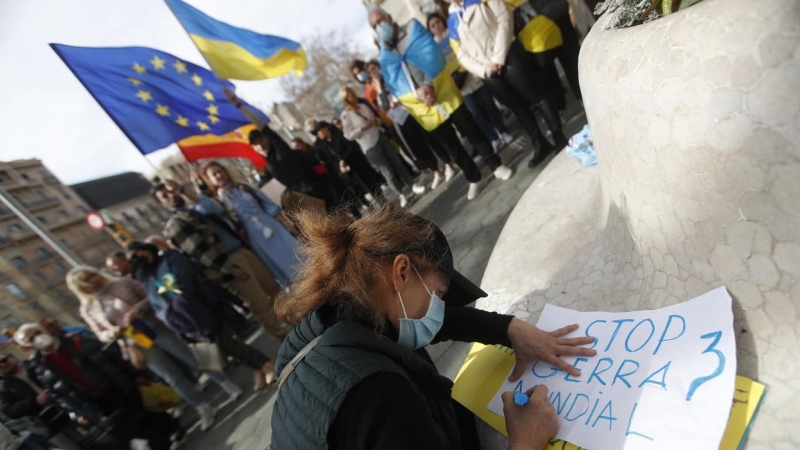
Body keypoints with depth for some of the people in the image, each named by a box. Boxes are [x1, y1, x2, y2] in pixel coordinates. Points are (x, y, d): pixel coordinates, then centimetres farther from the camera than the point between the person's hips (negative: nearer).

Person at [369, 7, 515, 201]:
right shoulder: (385, 58, 6)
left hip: (444, 94, -2)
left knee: (472, 132, 3)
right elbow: (395, 85, -5)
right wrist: (417, 93, -22)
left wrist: (428, 84, -25)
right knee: (452, 147, 10)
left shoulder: (413, 29, 1)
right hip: (424, 109, 2)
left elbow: (432, 56, -11)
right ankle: (474, 179, 28)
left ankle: (496, 165, 21)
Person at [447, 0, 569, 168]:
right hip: (487, 71, 3)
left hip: (507, 56, -2)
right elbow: (462, 55, 7)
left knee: (535, 97, -4)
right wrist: (483, 69, -10)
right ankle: (540, 145, 21)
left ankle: (560, 138, 7)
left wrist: (498, 58, -13)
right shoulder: (450, 19, 11)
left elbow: (505, 20, -4)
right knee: (518, 108, 9)